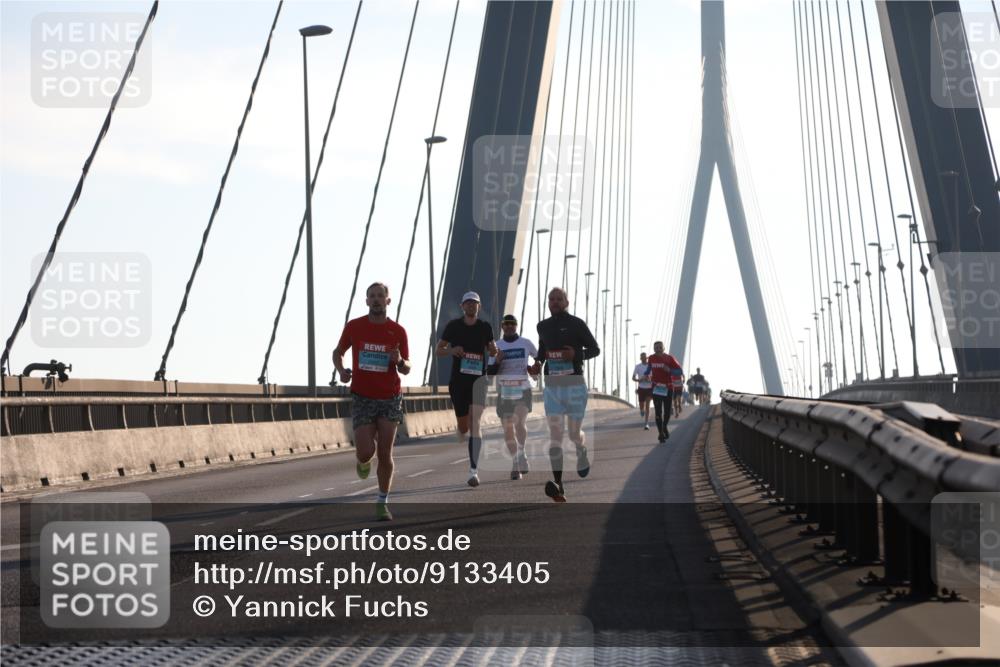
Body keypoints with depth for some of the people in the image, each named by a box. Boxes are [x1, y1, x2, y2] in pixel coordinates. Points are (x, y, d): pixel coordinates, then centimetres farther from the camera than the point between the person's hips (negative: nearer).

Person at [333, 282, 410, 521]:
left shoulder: (398, 331, -1)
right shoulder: (354, 327, -1)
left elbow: (406, 369, 5)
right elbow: (338, 352, 13)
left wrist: (399, 361, -18)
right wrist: (341, 371, -7)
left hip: (390, 398, 1)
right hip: (362, 398, -1)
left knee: (385, 454, -1)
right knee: (365, 452, -11)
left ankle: (382, 503, 11)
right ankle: (363, 461, 28)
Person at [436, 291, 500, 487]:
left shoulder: (485, 327, 5)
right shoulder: (453, 326, 2)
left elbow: (492, 349, 20)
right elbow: (439, 349, 7)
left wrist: (497, 355, -4)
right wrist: (452, 350, -14)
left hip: (478, 379, -1)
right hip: (458, 380, 1)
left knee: (475, 423, -14)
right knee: (463, 425, 6)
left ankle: (474, 471, -16)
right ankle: (462, 432, 47)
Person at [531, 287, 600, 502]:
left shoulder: (576, 324, -4)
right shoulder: (543, 326, 10)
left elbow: (595, 349, 2)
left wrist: (577, 354, -17)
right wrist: (538, 363, 6)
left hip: (575, 384, -3)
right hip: (552, 385, 3)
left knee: (574, 433, 4)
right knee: (555, 434, -8)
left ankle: (582, 453, 42)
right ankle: (558, 484, -14)